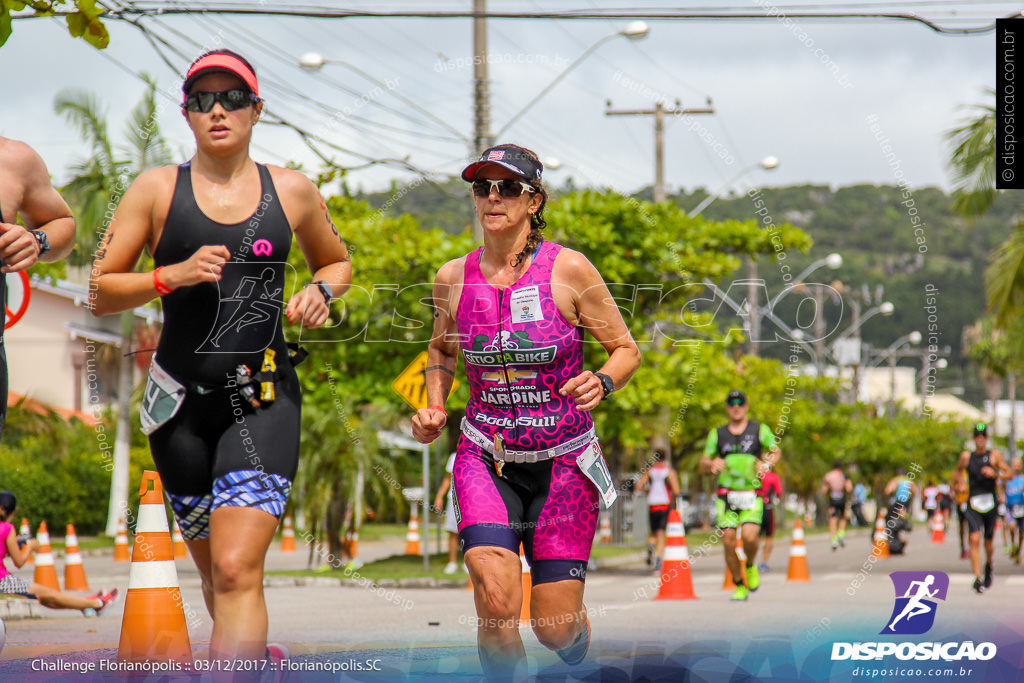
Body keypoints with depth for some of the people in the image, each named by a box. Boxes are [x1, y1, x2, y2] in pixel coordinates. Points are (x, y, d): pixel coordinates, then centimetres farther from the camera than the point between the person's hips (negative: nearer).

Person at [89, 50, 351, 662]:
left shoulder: (292, 191, 6)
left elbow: (338, 262, 24)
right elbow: (100, 291, 2)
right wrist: (173, 276, -14)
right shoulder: (157, 190, 2)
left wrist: (320, 292, 1)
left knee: (237, 571, -18)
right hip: (182, 401, 1)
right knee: (217, 573, 12)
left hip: (264, 398, -1)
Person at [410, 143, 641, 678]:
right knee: (496, 603, -22)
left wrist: (600, 384, -20)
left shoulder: (568, 270, -9)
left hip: (563, 462, -1)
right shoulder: (453, 278, 0)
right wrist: (434, 410, 4)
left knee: (554, 628, -1)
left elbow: (626, 349, 0)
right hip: (486, 459, 1)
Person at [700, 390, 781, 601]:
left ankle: (751, 566, 12)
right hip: (726, 494, 2)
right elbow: (703, 463, 15)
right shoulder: (717, 434, 14)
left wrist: (766, 464, -18)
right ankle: (740, 586, 7)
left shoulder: (759, 430, 9)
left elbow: (775, 451, 3)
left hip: (752, 494, -2)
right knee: (728, 540, -9)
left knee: (749, 536, -21)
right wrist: (712, 464, -9)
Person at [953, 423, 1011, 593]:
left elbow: (1009, 474, 2)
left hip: (990, 504, 0)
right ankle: (978, 579, -19)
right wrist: (961, 482, 7)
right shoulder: (966, 456, 9)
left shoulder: (995, 455, 3)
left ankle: (988, 565, 41)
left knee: (988, 542, 8)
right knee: (974, 539, -16)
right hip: (973, 505, 0)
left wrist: (995, 473, -17)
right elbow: (957, 471, 27)